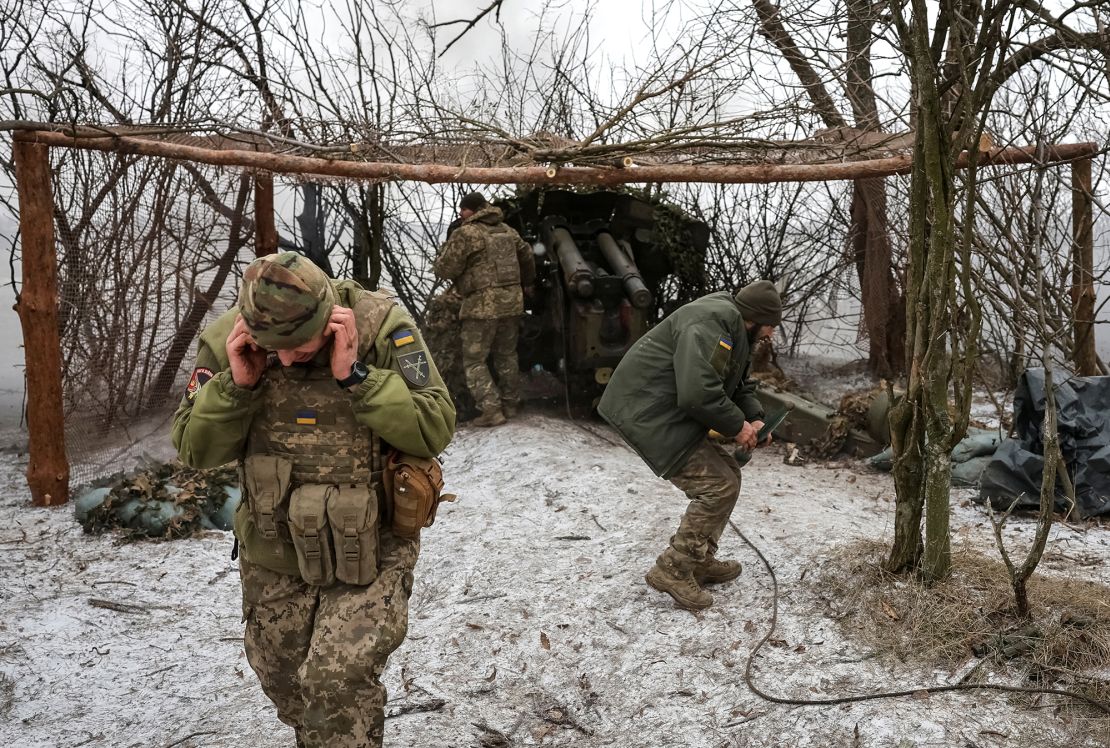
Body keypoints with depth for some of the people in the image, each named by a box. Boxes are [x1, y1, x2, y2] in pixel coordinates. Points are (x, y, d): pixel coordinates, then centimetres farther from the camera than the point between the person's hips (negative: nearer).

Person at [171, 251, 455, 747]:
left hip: (369, 550, -4)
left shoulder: (381, 325, -20)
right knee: (283, 682, 22)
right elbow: (195, 450, -5)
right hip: (274, 556, 4)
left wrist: (354, 375, -31)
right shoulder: (226, 342, -11)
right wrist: (236, 384, -23)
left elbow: (435, 431, -22)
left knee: (338, 680, -18)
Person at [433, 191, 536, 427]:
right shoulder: (507, 230, 13)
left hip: (483, 304, -7)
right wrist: (527, 284, 40)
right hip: (512, 301, 7)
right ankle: (511, 404, 26)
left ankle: (491, 410, -7)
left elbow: (444, 270, -9)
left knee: (474, 361, 2)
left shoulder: (465, 234, -10)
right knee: (507, 356, 20)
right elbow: (527, 256, 25)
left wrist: (445, 250, 11)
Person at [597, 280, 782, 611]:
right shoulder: (712, 322, -21)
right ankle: (673, 570, 1)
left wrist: (754, 418, 5)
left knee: (727, 474, 15)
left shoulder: (733, 327, 15)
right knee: (718, 487, -10)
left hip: (669, 414, 11)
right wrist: (736, 426, -17)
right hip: (650, 415, -11)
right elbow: (698, 392, -31)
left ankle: (700, 561, 25)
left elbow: (740, 384, 24)